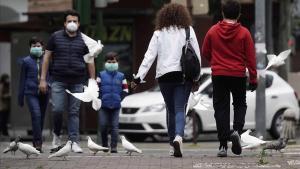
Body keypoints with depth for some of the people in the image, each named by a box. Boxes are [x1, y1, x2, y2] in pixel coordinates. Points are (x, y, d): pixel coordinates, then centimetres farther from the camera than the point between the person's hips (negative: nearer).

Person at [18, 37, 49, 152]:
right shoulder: (26, 61, 5)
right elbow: (22, 80, 9)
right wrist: (20, 98, 9)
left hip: (44, 93, 2)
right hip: (31, 93, -2)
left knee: (41, 118, 8)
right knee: (36, 115, -18)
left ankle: (37, 142, 22)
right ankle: (38, 142, -18)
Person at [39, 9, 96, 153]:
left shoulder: (84, 40, 7)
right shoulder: (56, 37, 4)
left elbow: (90, 61, 11)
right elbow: (47, 57, 6)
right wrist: (43, 79, 1)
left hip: (77, 82, 1)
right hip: (58, 80, -1)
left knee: (74, 112, 0)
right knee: (57, 109, -9)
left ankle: (74, 142, 0)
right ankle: (56, 135, 16)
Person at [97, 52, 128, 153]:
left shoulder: (121, 76, 7)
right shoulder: (101, 75, 5)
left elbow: (125, 90, 7)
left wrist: (120, 99, -6)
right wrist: (100, 98, -9)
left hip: (116, 106, 0)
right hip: (103, 106, 0)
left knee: (115, 126, -2)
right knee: (103, 126, -1)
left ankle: (114, 146, -1)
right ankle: (104, 144, 16)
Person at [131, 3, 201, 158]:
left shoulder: (159, 33, 4)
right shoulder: (188, 30, 4)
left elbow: (150, 55, -1)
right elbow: (197, 54, 3)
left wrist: (139, 77, -1)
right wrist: (196, 76, 12)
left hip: (164, 75, 1)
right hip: (184, 75, -1)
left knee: (171, 110, 14)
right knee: (180, 109, -4)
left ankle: (172, 145, 16)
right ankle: (178, 137, -30)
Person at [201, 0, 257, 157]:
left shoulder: (212, 31, -1)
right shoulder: (244, 33, -5)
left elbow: (205, 53, 9)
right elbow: (250, 57, -4)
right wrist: (253, 79, 2)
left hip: (218, 75, 1)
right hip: (239, 75, -1)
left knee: (221, 108, 4)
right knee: (240, 104, 18)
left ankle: (223, 145, -1)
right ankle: (237, 131, -7)